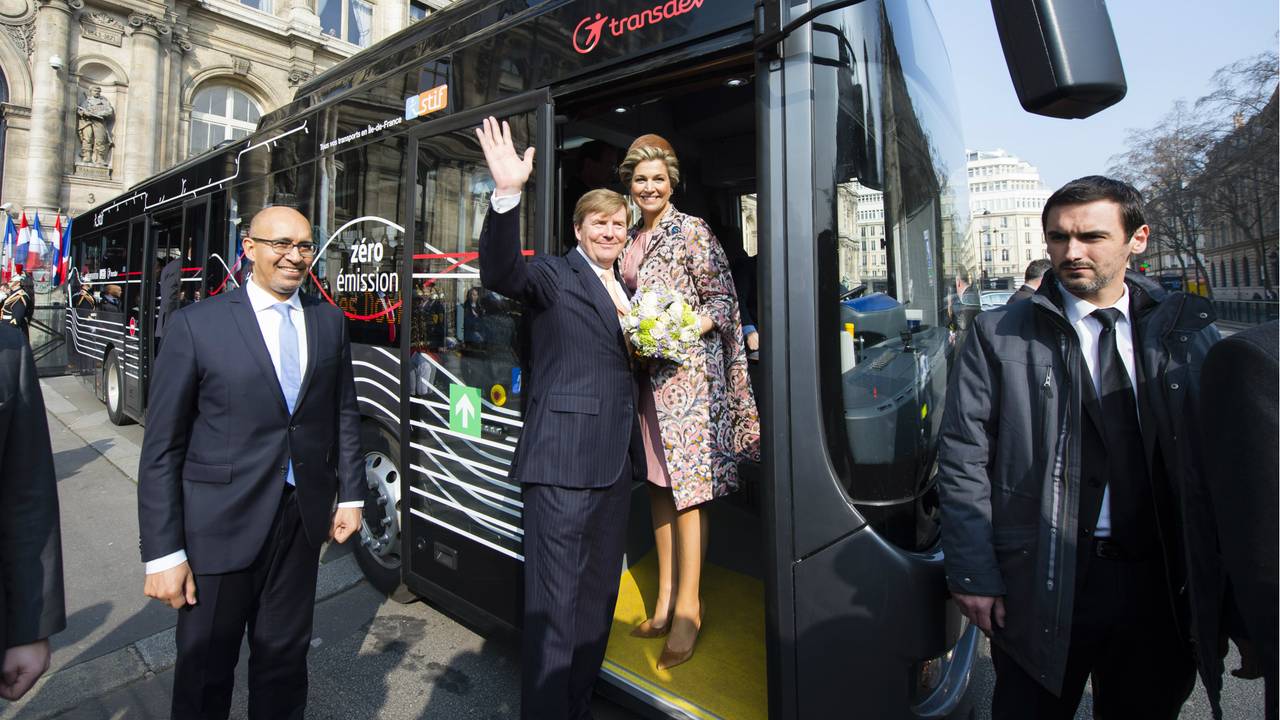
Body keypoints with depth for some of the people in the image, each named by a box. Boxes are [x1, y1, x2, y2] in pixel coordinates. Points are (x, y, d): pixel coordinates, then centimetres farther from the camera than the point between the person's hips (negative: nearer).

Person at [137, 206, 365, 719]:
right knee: (206, 669, 15)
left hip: (303, 520, 3)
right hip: (220, 525, -3)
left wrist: (351, 495, 6)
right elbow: (161, 448, -8)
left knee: (285, 657, 18)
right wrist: (162, 553, -9)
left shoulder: (329, 322, 4)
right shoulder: (195, 324, -8)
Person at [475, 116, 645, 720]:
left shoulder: (623, 289, 19)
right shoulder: (554, 274, -2)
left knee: (598, 596, 18)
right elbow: (501, 273, -23)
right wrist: (507, 194, -36)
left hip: (617, 460, 8)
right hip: (563, 459, -7)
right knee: (555, 601, -1)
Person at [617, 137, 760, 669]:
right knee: (658, 482, 10)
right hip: (644, 370, 7)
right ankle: (665, 599, 22)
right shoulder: (630, 239, 16)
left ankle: (688, 607, 9)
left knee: (687, 485, -4)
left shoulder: (692, 231, -3)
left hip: (688, 368, -7)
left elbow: (723, 298, -6)